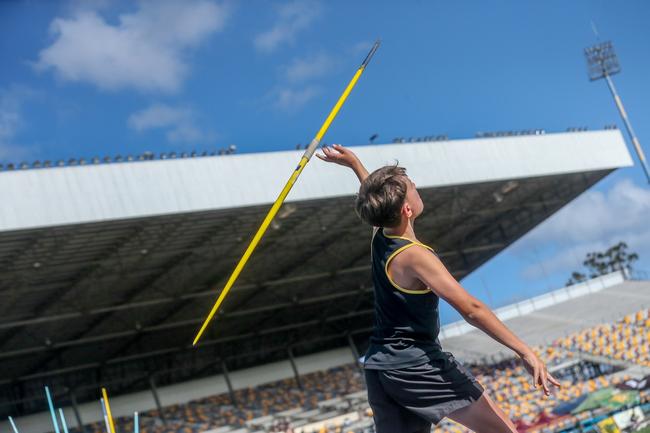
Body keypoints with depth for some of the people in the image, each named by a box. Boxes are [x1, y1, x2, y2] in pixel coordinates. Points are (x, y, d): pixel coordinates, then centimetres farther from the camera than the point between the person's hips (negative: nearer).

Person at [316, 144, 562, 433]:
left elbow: (376, 199, 29)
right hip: (419, 366, -8)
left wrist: (353, 163, 46)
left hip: (379, 367, 9)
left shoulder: (379, 236, 5)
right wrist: (525, 353, -25)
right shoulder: (415, 256, -18)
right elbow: (470, 309, -24)